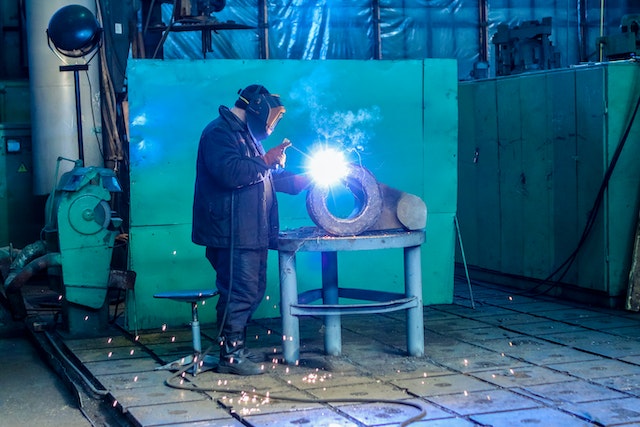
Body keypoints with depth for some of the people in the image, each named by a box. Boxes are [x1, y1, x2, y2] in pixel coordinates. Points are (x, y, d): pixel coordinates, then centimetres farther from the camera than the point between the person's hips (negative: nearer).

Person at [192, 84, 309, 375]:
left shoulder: (245, 135, 23)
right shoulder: (219, 133, -11)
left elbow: (267, 177, 31)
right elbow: (229, 173, -27)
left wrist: (304, 180, 24)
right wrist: (265, 161, -18)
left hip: (250, 232, 11)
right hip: (231, 233, -11)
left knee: (252, 290, 13)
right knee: (240, 292, -10)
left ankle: (237, 349, 21)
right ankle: (230, 356, -4)